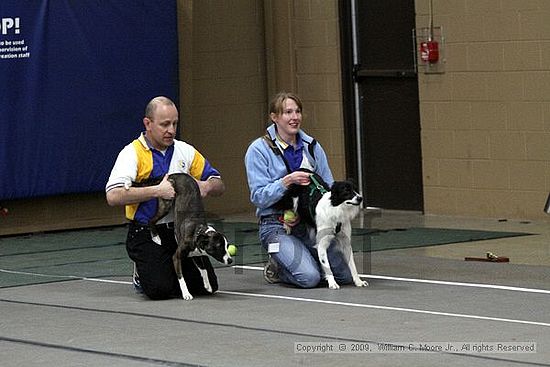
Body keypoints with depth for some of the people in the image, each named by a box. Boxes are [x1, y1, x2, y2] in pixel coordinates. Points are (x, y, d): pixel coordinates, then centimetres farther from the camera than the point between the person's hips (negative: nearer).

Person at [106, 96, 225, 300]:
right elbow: (113, 196, -22)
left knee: (206, 286, -9)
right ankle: (142, 273, 12)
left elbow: (219, 186, 14)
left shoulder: (185, 151, 9)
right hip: (147, 234, -5)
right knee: (159, 289, -24)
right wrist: (157, 191, -25)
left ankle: (172, 267, 21)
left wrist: (206, 187, -11)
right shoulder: (132, 153, -7)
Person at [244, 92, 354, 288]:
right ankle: (276, 268, 7)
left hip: (311, 223, 5)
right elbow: (258, 197, -9)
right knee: (309, 277, -26)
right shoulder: (258, 150, -5)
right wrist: (287, 181, -24)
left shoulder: (311, 146, 8)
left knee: (344, 275, -10)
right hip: (276, 226, -5)